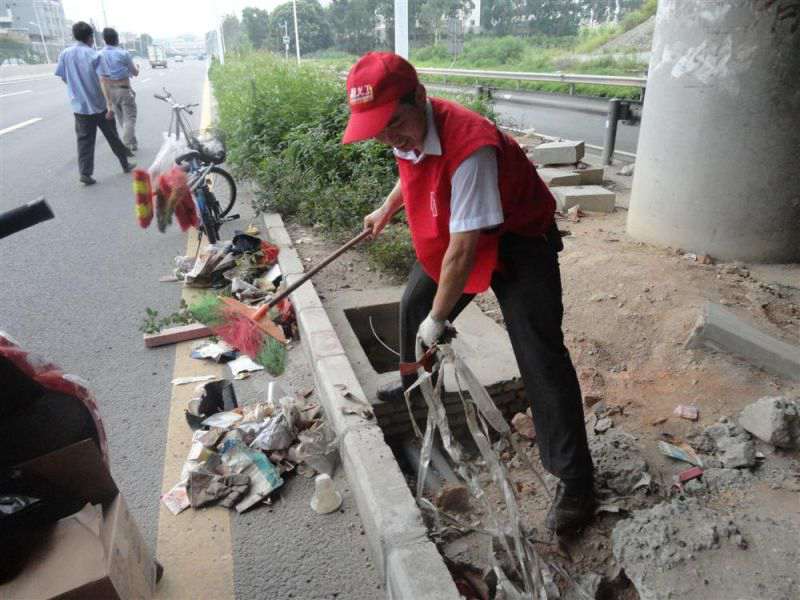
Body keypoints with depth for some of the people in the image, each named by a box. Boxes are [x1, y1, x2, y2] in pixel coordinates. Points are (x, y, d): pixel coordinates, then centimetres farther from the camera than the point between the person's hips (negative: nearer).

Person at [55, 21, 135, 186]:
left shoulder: (64, 54, 2)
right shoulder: (93, 55, -9)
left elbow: (64, 78, 10)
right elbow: (102, 81, -17)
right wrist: (109, 105, -20)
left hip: (80, 106, 3)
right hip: (99, 104, -3)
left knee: (84, 140, 3)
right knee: (112, 136, 12)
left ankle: (85, 173, -5)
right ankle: (125, 164, 24)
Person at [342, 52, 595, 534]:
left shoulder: (469, 147, -36)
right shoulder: (409, 131, -10)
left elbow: (464, 250, -32)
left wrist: (438, 318, -21)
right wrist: (386, 211, 31)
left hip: (517, 240, -8)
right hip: (453, 236, 8)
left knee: (541, 357, -15)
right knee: (413, 307, 17)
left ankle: (575, 481, -4)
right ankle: (415, 387, 46)